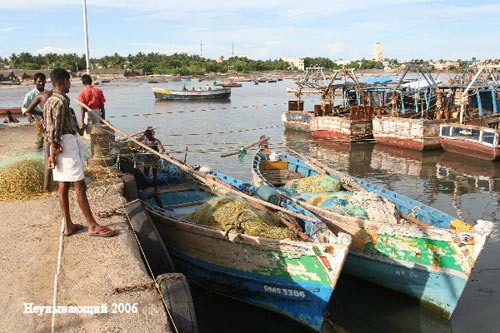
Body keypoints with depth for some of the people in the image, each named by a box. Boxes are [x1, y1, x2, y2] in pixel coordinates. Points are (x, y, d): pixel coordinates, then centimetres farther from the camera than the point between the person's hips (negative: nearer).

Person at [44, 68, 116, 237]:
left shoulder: (49, 101, 14)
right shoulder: (61, 101, -16)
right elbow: (55, 130, -19)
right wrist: (54, 153, -16)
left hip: (58, 147, 10)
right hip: (67, 145, -10)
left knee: (63, 187, 12)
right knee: (80, 187, -6)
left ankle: (68, 225, 19)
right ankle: (93, 226, -1)